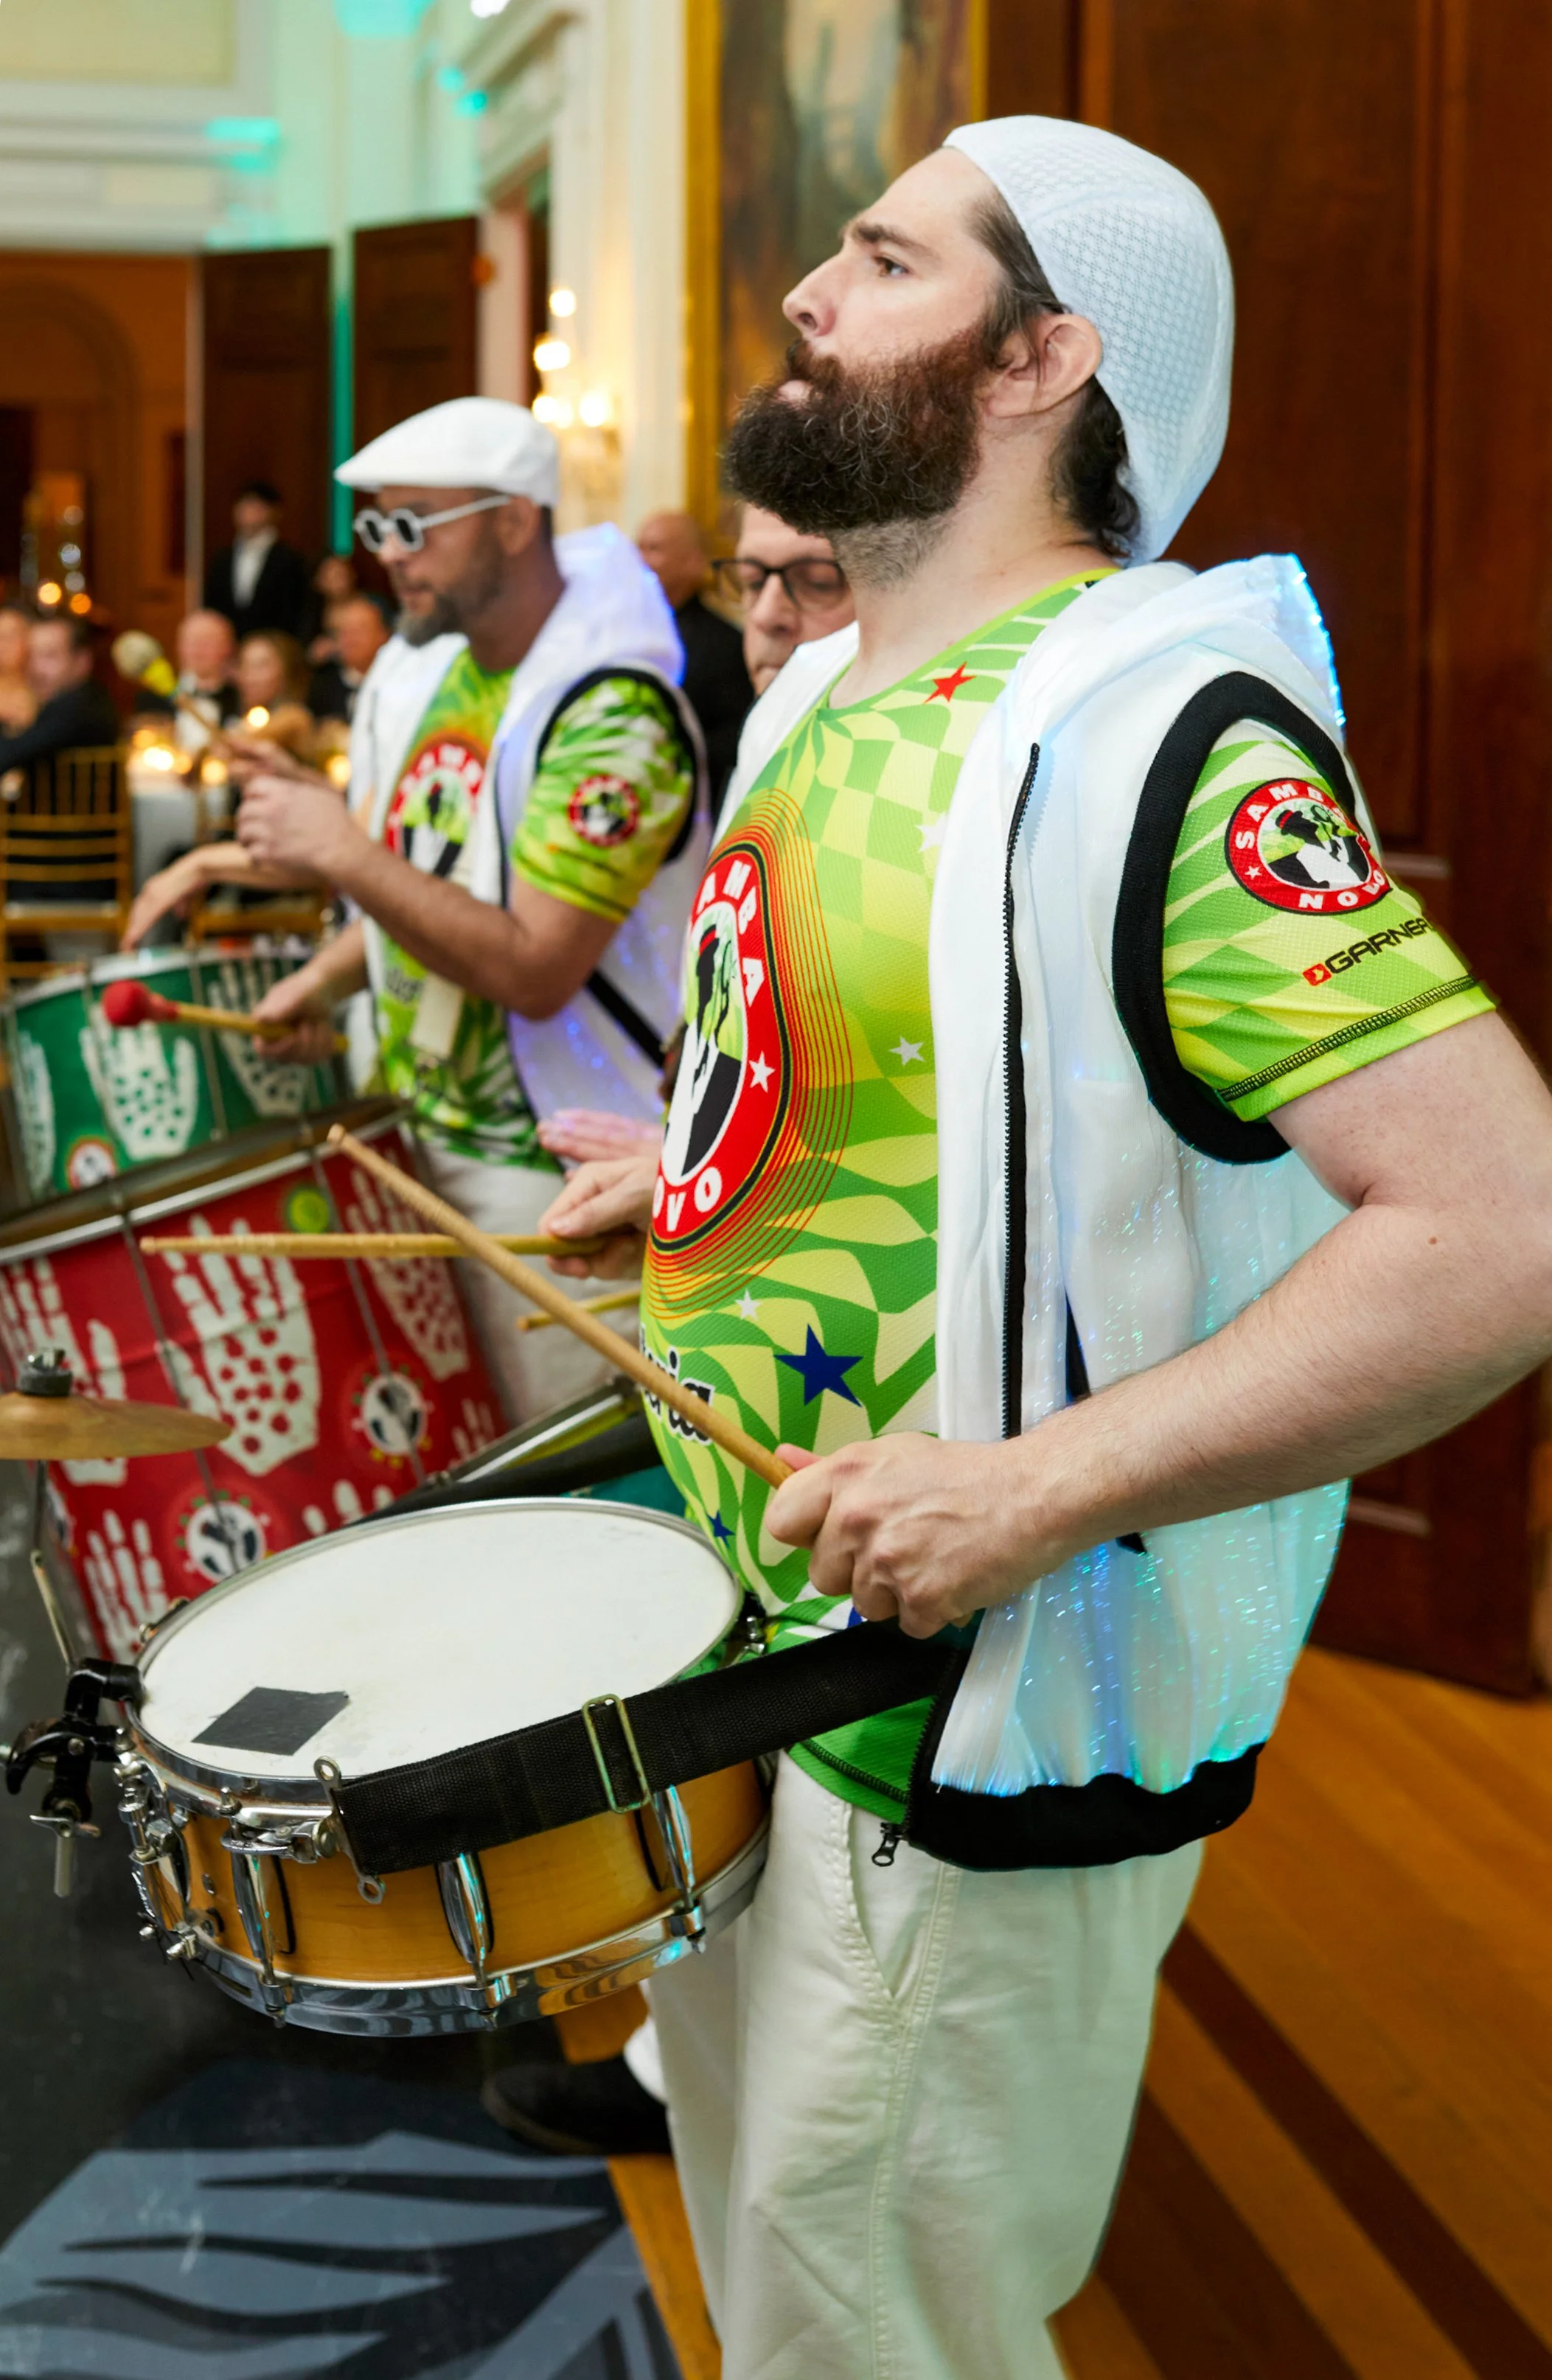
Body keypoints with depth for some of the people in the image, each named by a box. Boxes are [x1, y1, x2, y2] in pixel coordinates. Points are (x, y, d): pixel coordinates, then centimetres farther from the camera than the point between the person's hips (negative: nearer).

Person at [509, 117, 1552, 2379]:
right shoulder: (826, 701, 7)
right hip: (728, 1645, 9)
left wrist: (1045, 1483, -32)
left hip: (971, 1753, -9)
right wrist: (698, 1171, 12)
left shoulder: (1164, 735, -23)